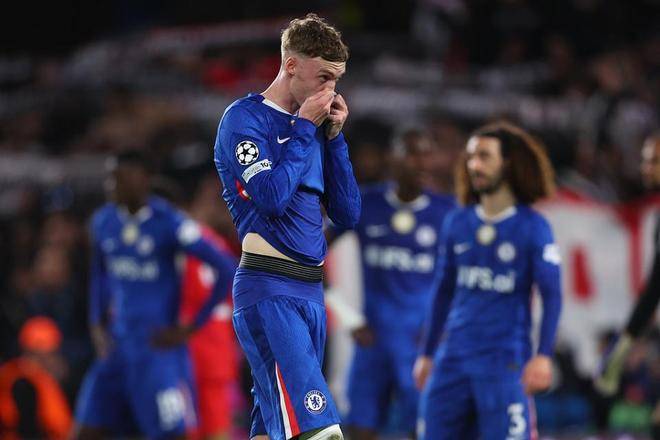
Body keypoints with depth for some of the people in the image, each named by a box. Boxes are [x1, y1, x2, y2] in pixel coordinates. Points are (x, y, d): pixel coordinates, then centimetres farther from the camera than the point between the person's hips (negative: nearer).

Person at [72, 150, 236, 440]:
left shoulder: (169, 223, -13)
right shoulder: (103, 221, 7)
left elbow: (226, 269, -13)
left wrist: (190, 328, -11)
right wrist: (98, 325, 10)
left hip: (159, 347, -6)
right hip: (118, 345, 6)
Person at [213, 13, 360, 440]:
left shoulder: (317, 129, 16)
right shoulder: (245, 118, -5)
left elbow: (348, 214, 12)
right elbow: (271, 197, -19)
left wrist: (334, 136, 5)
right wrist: (305, 128, -9)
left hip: (311, 291, 8)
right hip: (269, 292, -8)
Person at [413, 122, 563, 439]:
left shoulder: (532, 226, -3)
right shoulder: (457, 223, 10)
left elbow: (552, 296, -5)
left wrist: (543, 356, -16)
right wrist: (427, 353, 18)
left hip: (505, 361, -5)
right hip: (453, 359, 5)